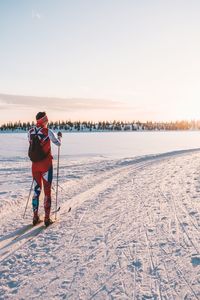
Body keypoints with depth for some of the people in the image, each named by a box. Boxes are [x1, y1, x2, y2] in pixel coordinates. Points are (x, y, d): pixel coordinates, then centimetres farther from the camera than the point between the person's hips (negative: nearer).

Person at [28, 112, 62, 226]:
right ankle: (47, 218, 9)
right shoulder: (48, 132, -12)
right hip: (46, 164, -4)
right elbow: (58, 143, 0)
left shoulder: (31, 131, 2)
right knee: (47, 191, 4)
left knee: (36, 190, 14)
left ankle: (35, 217, 20)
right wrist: (60, 136, 20)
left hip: (35, 164, 5)